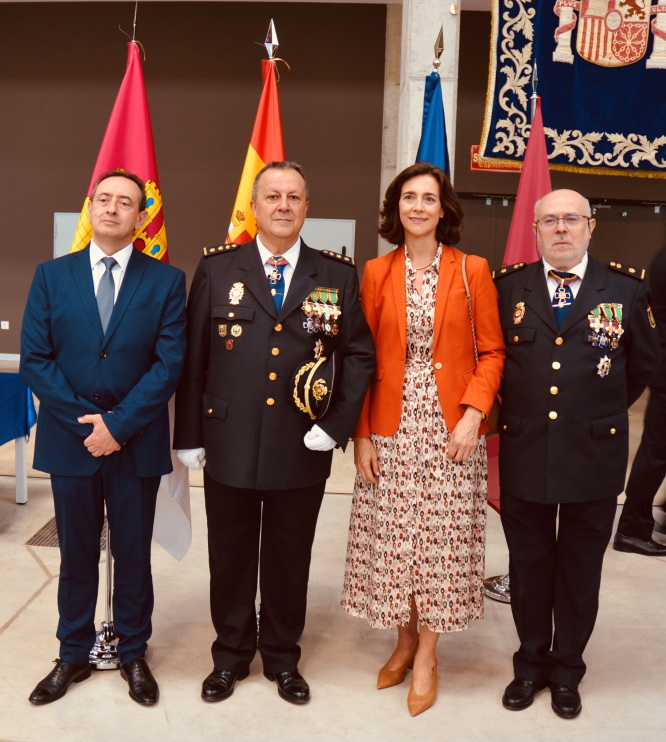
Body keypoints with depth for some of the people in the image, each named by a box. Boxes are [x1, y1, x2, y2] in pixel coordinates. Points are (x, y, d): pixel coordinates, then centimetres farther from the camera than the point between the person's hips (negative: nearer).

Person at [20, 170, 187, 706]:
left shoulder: (166, 281, -1)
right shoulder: (52, 276, 4)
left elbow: (170, 362, -8)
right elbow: (34, 359, -2)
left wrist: (118, 425, -15)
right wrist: (87, 420, -11)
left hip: (137, 442, -1)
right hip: (69, 440, 1)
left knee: (133, 555, 11)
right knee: (76, 555, 13)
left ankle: (134, 655, 29)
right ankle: (73, 656, 30)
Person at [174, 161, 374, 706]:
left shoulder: (338, 275, 2)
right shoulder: (217, 268, 1)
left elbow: (360, 354, 3)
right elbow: (193, 356, 1)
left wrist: (336, 424, -7)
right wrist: (190, 435, -1)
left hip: (302, 448, 0)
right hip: (229, 443, 0)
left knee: (290, 558, 14)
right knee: (230, 556, 14)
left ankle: (282, 658, 34)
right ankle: (231, 655, 34)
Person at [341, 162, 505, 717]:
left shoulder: (472, 271, 0)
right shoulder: (377, 273, 4)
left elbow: (492, 352, 1)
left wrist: (474, 413, -13)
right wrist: (362, 434, -3)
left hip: (451, 428, -1)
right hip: (392, 428, 1)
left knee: (442, 540, 4)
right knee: (392, 540, 7)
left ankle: (427, 655, 20)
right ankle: (405, 641, 27)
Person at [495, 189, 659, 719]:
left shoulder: (626, 289, 0)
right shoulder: (508, 286, 1)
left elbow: (644, 364, 11)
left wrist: (604, 411, 13)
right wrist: (515, 408, 9)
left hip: (595, 456, 0)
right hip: (524, 453, 1)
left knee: (581, 568, 13)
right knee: (528, 565, 13)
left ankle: (567, 670, 31)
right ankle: (531, 663, 32)